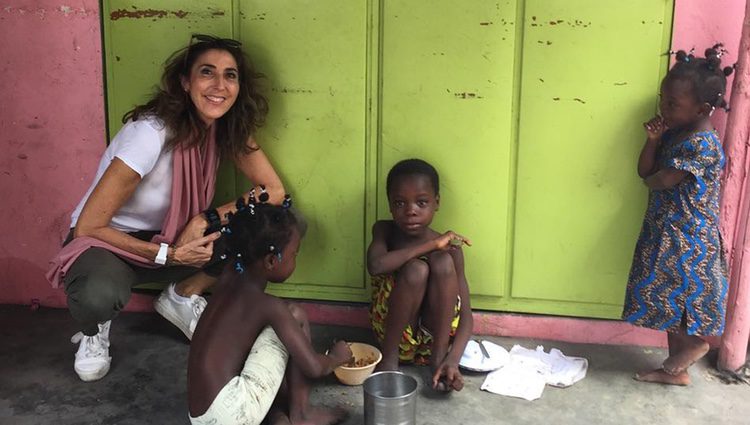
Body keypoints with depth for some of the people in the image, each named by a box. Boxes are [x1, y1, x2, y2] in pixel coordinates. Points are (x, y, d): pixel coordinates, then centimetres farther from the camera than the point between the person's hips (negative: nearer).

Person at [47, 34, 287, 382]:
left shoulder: (226, 127, -11)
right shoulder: (151, 132, -30)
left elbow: (274, 191, -12)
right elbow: (88, 227, -25)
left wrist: (207, 220, -23)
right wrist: (169, 255, -27)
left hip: (172, 239, 6)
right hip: (105, 241, -5)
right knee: (100, 294, -42)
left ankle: (182, 297, 7)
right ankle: (94, 327, 0)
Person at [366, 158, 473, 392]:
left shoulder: (450, 248, -8)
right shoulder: (384, 231, -8)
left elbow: (465, 314, -12)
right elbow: (375, 265, -32)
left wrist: (452, 360, -29)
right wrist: (430, 245, -29)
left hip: (434, 336, 1)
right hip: (396, 333, -1)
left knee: (443, 262, -24)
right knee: (416, 270, -30)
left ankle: (438, 359, -15)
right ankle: (389, 356, -11)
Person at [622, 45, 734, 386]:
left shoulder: (701, 144, -23)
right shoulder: (675, 132, 6)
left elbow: (659, 181, -19)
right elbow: (644, 171, 5)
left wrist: (651, 179, 4)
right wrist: (653, 139, -9)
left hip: (687, 239, -10)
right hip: (668, 233, 10)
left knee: (678, 299, 2)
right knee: (672, 302, 15)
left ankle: (694, 344, 26)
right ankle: (676, 369, 26)